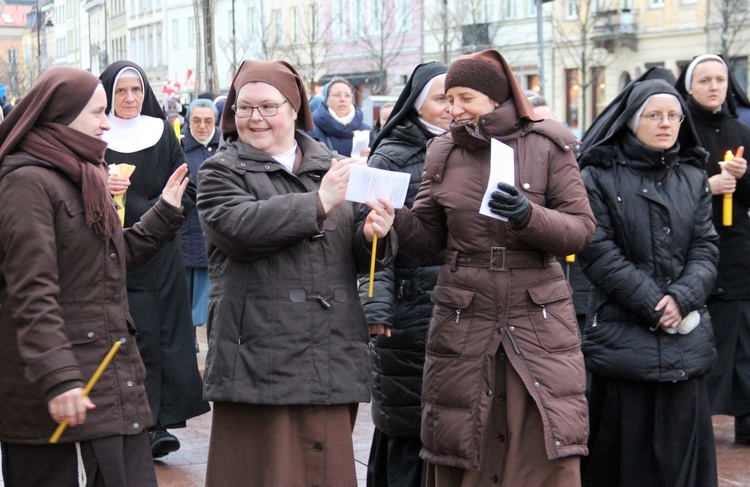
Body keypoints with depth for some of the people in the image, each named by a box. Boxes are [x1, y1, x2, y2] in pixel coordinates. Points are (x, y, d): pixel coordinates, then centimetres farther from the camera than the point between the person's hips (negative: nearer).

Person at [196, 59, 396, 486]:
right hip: (260, 363, -4)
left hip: (330, 362, 4)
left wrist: (373, 235, -6)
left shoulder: (331, 168, 17)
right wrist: (319, 203, -18)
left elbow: (358, 257, 18)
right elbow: (237, 228, -17)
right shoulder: (222, 173, 4)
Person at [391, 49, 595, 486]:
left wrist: (528, 217, -23)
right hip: (463, 322, 2)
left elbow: (581, 228, -6)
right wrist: (392, 213, -9)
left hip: (539, 320, -2)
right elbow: (426, 239, 10)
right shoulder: (444, 153, 8)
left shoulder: (547, 146, 0)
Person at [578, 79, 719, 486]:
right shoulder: (600, 177, -1)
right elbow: (598, 252, -8)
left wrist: (684, 297, -11)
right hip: (623, 337, -4)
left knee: (681, 447, 5)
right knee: (626, 449, 0)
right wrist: (652, 303, -13)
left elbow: (706, 247, 7)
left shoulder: (693, 178, 12)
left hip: (685, 339, 4)